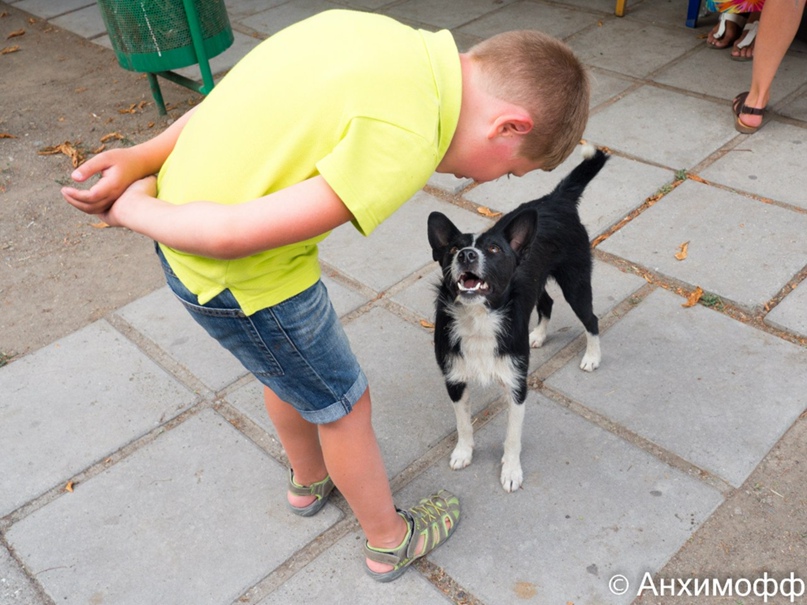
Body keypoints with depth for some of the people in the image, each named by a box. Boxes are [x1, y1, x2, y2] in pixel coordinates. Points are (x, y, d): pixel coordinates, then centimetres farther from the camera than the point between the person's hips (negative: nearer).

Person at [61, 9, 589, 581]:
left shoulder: (382, 34, -1)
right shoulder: (407, 143, -27)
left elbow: (240, 101, 2)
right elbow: (234, 236, -25)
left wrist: (144, 158, 0)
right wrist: (134, 210, -9)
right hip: (241, 277, -8)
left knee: (290, 369, 30)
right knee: (344, 406, 15)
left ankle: (310, 481, 58)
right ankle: (390, 541, 41)